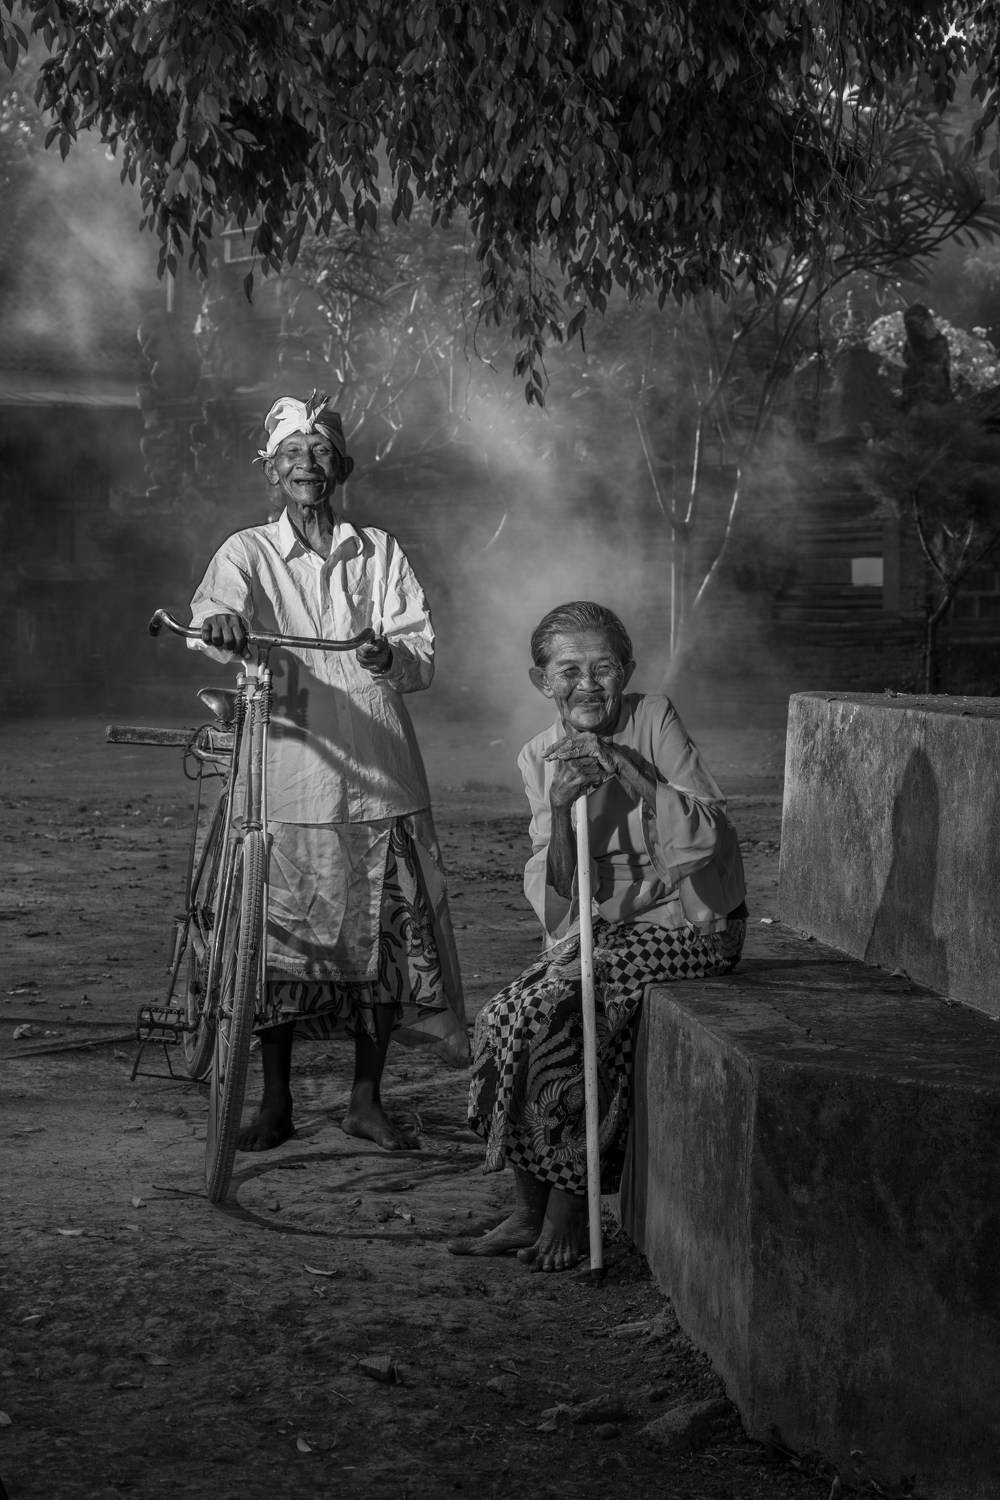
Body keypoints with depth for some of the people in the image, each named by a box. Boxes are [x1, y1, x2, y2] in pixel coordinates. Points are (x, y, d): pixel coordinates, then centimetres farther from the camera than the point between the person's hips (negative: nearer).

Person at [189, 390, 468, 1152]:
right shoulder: (248, 552, 8)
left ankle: (367, 1099, 14)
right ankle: (276, 1103, 11)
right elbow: (216, 604, -15)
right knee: (279, 935, -2)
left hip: (378, 774, 2)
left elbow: (424, 654, 5)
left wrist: (391, 655, -18)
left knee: (384, 935, 1)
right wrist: (220, 625, -38)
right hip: (287, 776, -2)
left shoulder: (380, 552, 13)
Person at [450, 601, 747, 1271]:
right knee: (505, 1020, -12)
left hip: (688, 922, -6)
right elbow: (555, 896, -4)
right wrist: (560, 808, -21)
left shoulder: (654, 719, -9)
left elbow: (708, 833, -17)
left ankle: (569, 1205, -7)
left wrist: (626, 772, -24)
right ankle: (529, 1214, 0)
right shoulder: (540, 758, 3)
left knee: (551, 1016, -23)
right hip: (603, 926, 6)